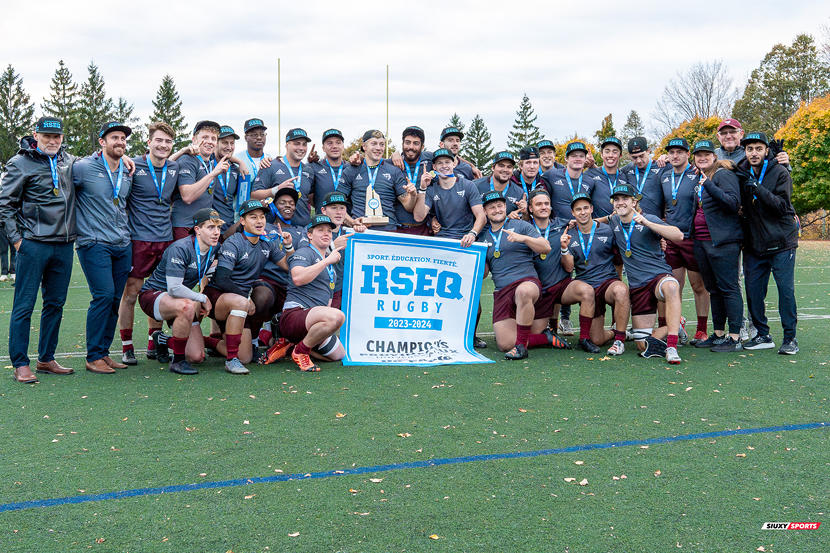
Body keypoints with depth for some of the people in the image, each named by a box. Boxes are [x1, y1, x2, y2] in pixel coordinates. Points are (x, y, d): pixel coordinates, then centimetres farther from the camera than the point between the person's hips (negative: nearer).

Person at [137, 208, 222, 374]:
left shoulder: (214, 248, -1)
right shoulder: (179, 249, -24)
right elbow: (174, 289, -30)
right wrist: (203, 299, -21)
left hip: (182, 299, 7)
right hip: (152, 295, -7)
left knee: (197, 357, -6)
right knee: (187, 306, -42)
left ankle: (163, 342, 27)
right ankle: (178, 361, -24)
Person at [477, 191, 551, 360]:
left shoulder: (520, 225, 10)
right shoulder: (483, 237, 20)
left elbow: (546, 248, 1)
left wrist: (523, 238, -13)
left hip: (527, 281, -4)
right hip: (501, 291, 4)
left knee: (523, 292, -43)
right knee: (505, 344, -13)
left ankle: (521, 346, -31)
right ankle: (546, 338, 11)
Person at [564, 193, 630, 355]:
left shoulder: (607, 230, 2)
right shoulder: (570, 236, 7)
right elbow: (569, 268, -1)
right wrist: (564, 249, -19)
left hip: (608, 281, -2)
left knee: (621, 290, -40)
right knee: (597, 340, -3)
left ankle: (620, 340, -25)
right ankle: (615, 333, 33)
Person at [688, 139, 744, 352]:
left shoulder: (723, 174, -7)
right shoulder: (699, 178, 18)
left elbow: (733, 202, -21)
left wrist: (709, 186, -25)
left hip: (723, 241, -9)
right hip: (701, 241, 9)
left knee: (728, 287, -7)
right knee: (713, 289, 13)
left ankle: (735, 337, -5)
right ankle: (718, 334, 20)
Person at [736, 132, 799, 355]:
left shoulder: (779, 172, -5)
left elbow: (782, 205, -15)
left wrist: (758, 189, -24)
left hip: (781, 243, -4)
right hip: (753, 244, 4)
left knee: (786, 290, -4)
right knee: (753, 291, 4)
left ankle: (790, 338, 6)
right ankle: (763, 335, 16)